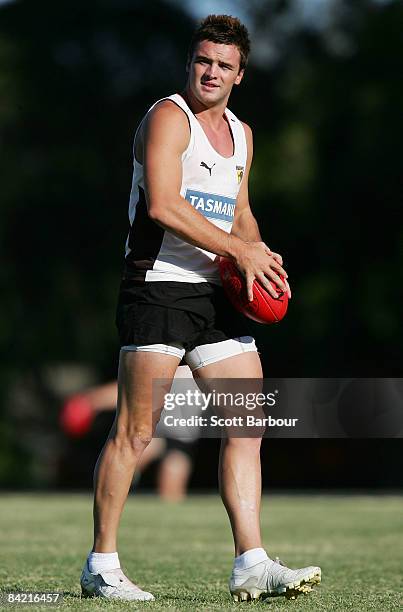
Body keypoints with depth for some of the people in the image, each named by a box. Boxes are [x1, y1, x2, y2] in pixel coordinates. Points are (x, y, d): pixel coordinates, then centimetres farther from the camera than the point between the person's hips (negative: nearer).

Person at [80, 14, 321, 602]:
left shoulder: (241, 134, 19)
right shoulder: (169, 116, -7)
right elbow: (163, 205, -19)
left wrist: (258, 252, 9)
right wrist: (239, 251, -18)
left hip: (218, 291, 8)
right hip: (158, 285, -8)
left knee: (247, 427, 0)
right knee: (134, 430, -5)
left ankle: (251, 565, 1)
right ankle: (101, 565, 3)